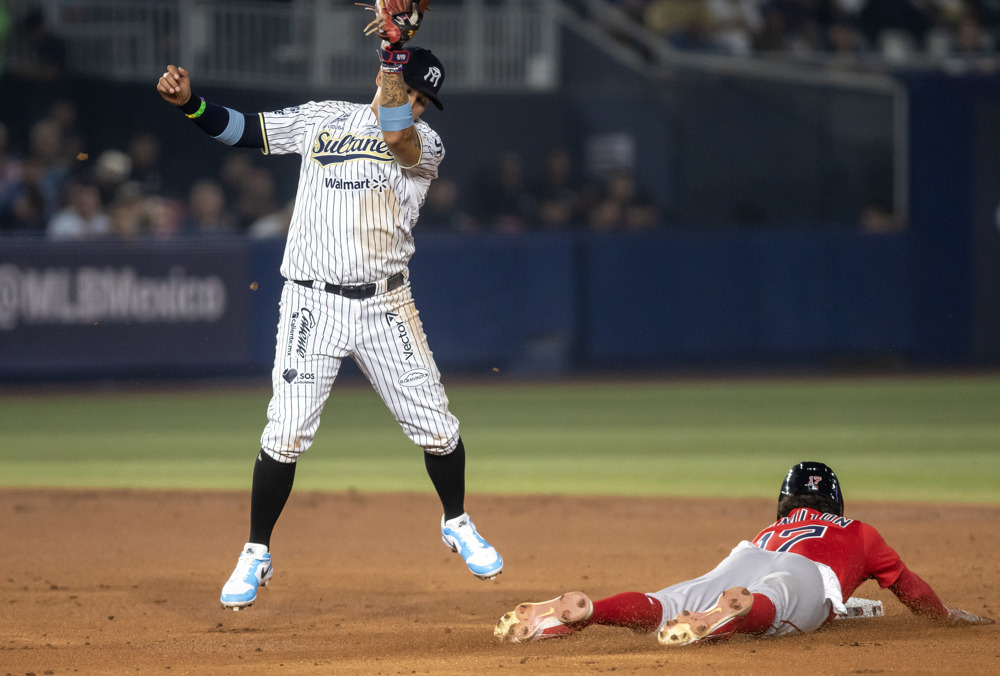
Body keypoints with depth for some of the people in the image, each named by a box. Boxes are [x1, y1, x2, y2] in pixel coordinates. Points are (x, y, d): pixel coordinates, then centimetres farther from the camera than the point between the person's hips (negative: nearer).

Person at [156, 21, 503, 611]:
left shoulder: (427, 145, 1)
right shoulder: (323, 119, 8)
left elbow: (397, 137, -22)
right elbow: (241, 129, 8)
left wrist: (394, 58, -18)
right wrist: (190, 102, -8)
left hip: (385, 307, 0)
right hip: (313, 305, 0)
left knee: (436, 427, 1)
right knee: (286, 435, -8)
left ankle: (458, 525, 28)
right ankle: (256, 556, 7)